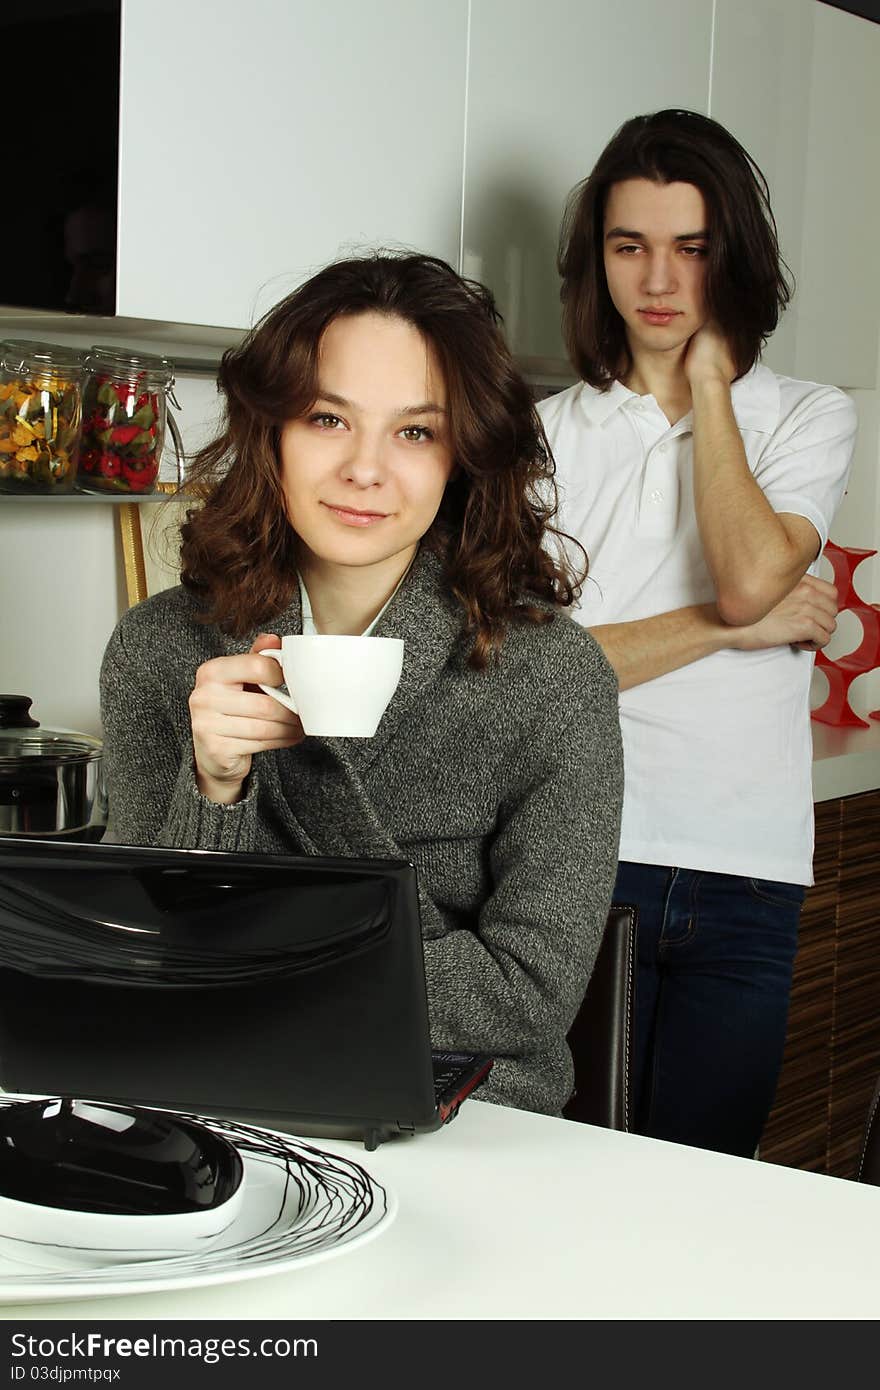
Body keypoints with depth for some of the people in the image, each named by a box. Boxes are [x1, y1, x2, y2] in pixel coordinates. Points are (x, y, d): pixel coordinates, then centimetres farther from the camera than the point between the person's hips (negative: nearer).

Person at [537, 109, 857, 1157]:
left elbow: (751, 577, -13)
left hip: (744, 872, 1)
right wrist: (728, 626, -7)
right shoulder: (550, 433, 7)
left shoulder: (810, 420, 8)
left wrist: (708, 379, -3)